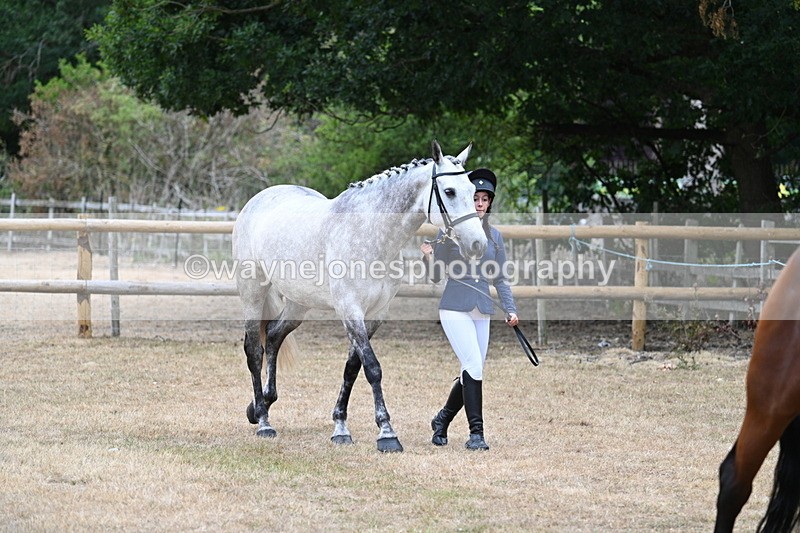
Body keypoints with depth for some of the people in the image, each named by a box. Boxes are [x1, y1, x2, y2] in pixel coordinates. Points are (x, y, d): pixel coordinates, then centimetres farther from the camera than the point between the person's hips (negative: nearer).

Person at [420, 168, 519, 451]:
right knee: (474, 366, -17)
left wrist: (510, 309, 4)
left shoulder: (494, 235, 11)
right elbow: (436, 276, -1)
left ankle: (442, 419, 27)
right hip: (455, 308, -5)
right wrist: (429, 257, -21)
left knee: (473, 373, 6)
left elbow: (500, 277, 15)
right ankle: (476, 432, -13)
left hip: (482, 310, 5)